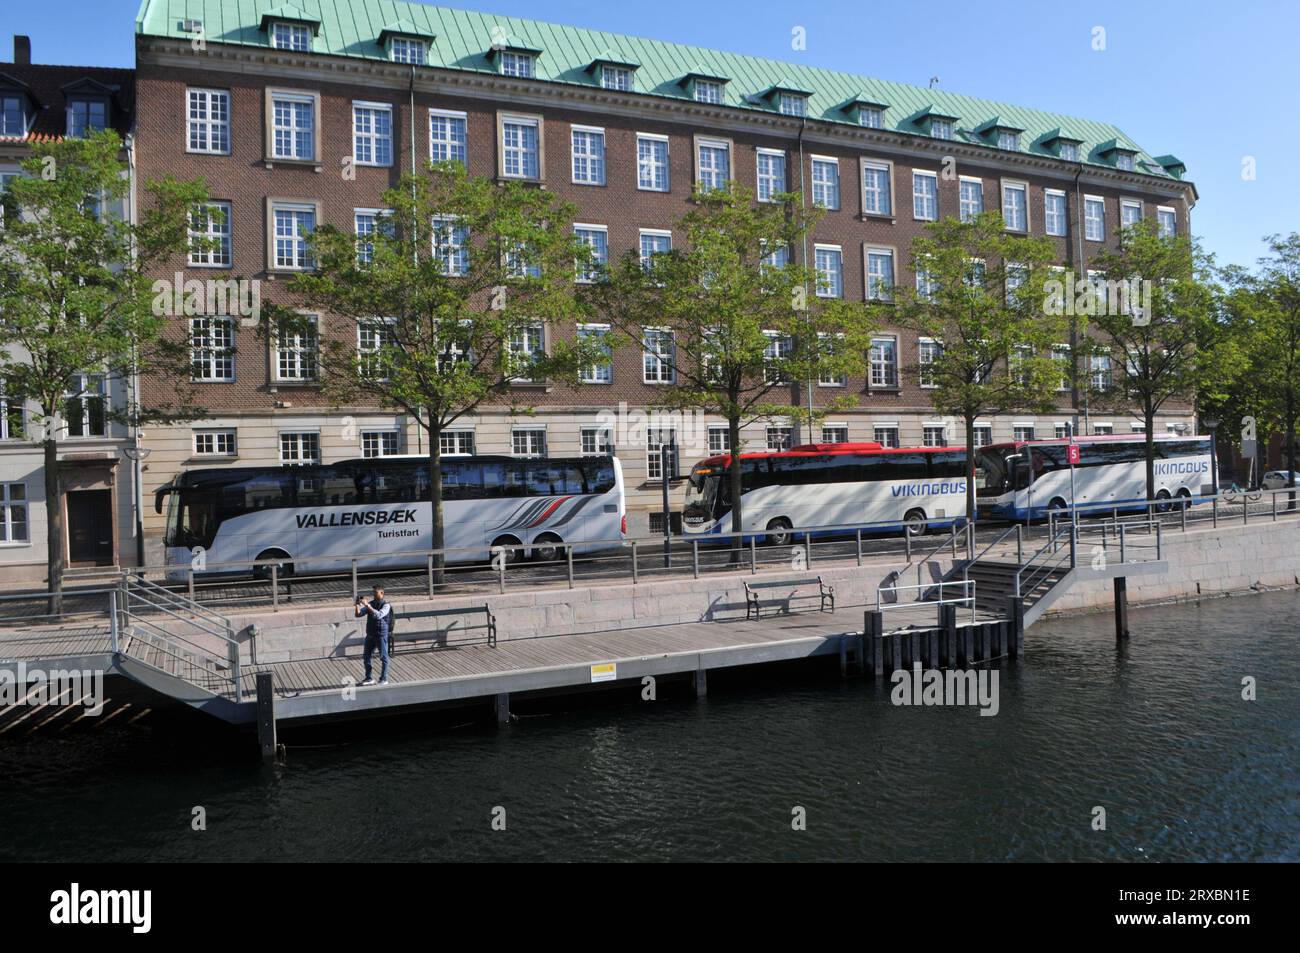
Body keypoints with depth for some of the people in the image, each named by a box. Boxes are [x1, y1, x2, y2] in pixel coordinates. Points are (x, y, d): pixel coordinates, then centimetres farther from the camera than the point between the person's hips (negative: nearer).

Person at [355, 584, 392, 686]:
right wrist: (358, 605, -15)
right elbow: (358, 614, 3)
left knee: (383, 657, 2)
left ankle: (384, 679, 11)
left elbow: (379, 615, -28)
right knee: (366, 657, 10)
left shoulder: (386, 605, -10)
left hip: (381, 635, -6)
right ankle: (369, 678, 22)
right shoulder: (371, 603, 6)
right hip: (370, 635, 6)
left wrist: (367, 605, -30)